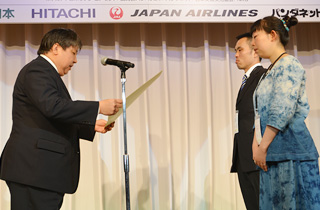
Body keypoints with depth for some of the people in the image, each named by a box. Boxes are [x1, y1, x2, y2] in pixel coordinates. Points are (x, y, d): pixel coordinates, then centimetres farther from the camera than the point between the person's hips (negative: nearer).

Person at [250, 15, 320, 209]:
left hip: (290, 153, -9)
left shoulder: (288, 65, -8)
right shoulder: (270, 71, 21)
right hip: (273, 155, 9)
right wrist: (256, 144, 6)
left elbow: (281, 112, -17)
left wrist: (263, 147, -15)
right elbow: (261, 113, 19)